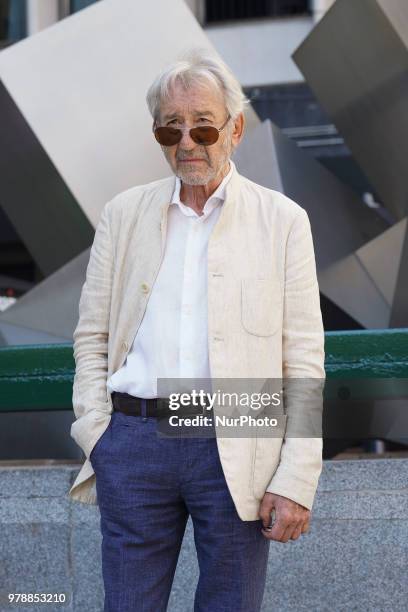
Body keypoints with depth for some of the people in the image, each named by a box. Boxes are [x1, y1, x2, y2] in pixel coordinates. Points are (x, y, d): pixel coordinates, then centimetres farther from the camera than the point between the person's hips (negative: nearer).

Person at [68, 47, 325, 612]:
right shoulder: (123, 215, 11)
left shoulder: (283, 220, 4)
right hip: (135, 443, 2)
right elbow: (91, 337, 11)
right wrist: (97, 437, -1)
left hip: (237, 452, -1)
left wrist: (296, 481, -6)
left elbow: (304, 360, 1)